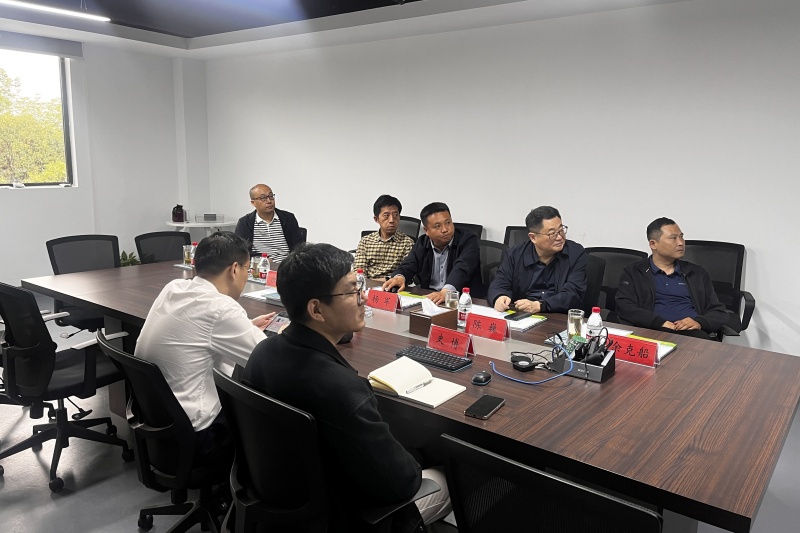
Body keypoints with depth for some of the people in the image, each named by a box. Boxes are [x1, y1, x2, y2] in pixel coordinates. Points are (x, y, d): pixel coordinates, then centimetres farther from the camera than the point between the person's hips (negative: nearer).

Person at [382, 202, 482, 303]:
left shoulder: (468, 240, -7)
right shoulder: (422, 243, 8)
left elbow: (462, 268, -24)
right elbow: (408, 266, -1)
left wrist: (446, 292, -42)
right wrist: (399, 277, -27)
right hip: (429, 297, 2)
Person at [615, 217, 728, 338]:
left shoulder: (697, 273, 23)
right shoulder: (633, 272, 12)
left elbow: (720, 313, 20)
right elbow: (624, 308, -2)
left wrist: (699, 322, -5)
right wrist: (661, 322, -17)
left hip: (692, 333, 3)